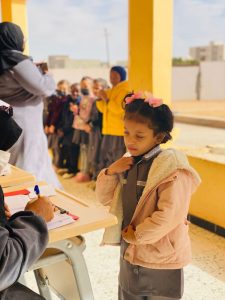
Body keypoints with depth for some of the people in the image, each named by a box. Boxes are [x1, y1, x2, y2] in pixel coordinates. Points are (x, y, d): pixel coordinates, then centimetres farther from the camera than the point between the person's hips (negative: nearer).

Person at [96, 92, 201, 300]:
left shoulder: (172, 169, -22)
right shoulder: (128, 163, 3)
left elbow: (169, 215, -29)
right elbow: (105, 198, 8)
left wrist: (137, 235, -17)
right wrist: (110, 171, -9)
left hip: (160, 259, -7)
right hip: (129, 252, 7)